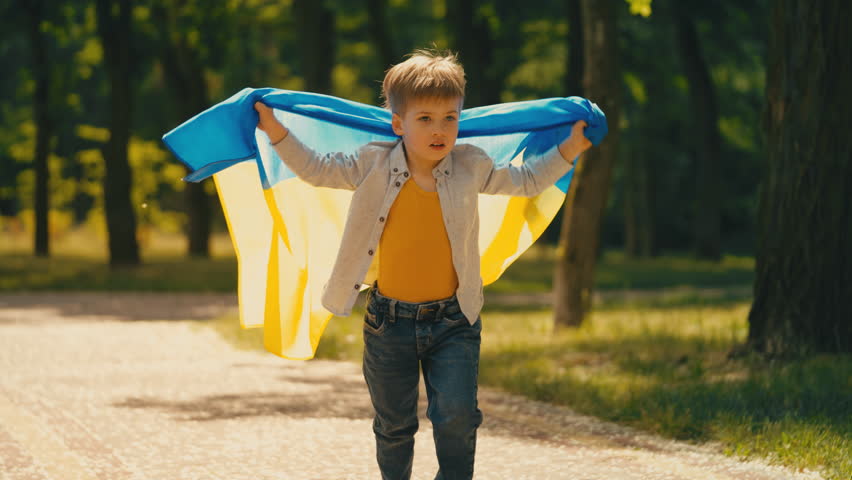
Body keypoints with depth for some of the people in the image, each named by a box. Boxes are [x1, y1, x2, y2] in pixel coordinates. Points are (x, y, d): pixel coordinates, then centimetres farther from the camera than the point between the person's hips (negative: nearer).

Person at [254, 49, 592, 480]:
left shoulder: (471, 168, -2)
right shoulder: (374, 166, -5)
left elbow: (526, 181, 13)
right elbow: (316, 170, 5)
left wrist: (568, 149, 7)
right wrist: (275, 130, -4)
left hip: (453, 321, 0)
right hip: (389, 323, 0)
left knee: (457, 417, -12)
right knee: (394, 425, 12)